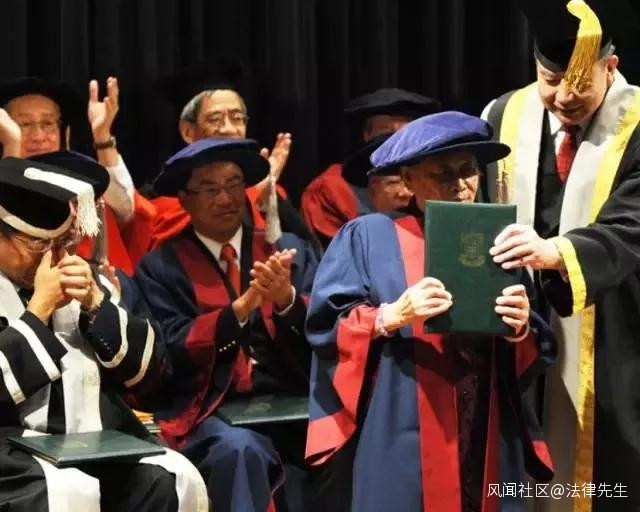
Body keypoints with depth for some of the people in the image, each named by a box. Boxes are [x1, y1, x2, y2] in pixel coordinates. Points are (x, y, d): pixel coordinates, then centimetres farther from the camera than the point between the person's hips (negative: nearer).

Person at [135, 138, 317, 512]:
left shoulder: (290, 249, 14)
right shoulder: (162, 267, 7)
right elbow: (172, 350, -5)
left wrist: (287, 299, -14)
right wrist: (242, 306, -16)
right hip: (213, 413, -2)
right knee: (239, 450, -35)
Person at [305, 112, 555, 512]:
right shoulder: (368, 236, 2)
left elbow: (535, 355, 11)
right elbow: (325, 324, -5)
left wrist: (521, 329, -11)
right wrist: (394, 316, -19)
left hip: (488, 442, 4)